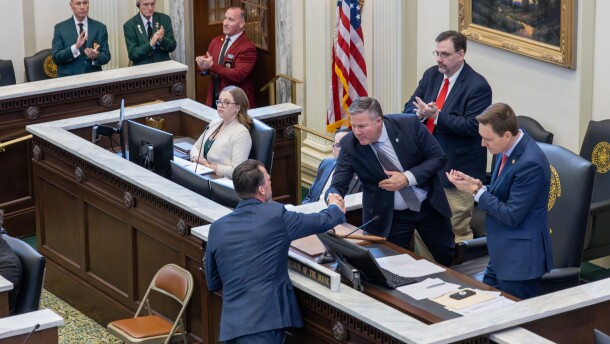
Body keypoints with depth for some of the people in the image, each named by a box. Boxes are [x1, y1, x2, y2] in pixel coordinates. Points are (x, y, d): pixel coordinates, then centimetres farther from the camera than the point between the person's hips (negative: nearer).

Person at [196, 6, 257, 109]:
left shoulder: (247, 48, -12)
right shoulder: (215, 41, 9)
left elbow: (238, 75, -21)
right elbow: (208, 64, 10)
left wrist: (212, 65, -25)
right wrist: (203, 66, -14)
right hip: (213, 99, 6)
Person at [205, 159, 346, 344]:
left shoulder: (217, 228, 7)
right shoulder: (275, 215, -4)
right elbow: (322, 221, 13)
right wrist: (336, 208, 35)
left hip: (230, 323, 5)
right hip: (262, 322, -5)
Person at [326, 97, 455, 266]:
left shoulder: (409, 124, -20)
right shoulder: (349, 145, -19)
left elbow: (438, 157, -12)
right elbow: (337, 186, -19)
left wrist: (408, 178, -26)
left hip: (429, 206, 1)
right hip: (388, 217, 0)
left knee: (448, 258, 16)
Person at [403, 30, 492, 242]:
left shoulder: (478, 86, -14)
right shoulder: (431, 75, 7)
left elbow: (472, 126, -21)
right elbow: (409, 108, 8)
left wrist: (437, 115, -28)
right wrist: (420, 113, -16)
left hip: (456, 170, -7)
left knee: (457, 231, 1)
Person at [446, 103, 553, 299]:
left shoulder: (530, 163, -25)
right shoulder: (509, 150, 3)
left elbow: (512, 216, -22)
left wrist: (476, 191, -15)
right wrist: (477, 186, -4)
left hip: (520, 259, -9)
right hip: (502, 254, 9)